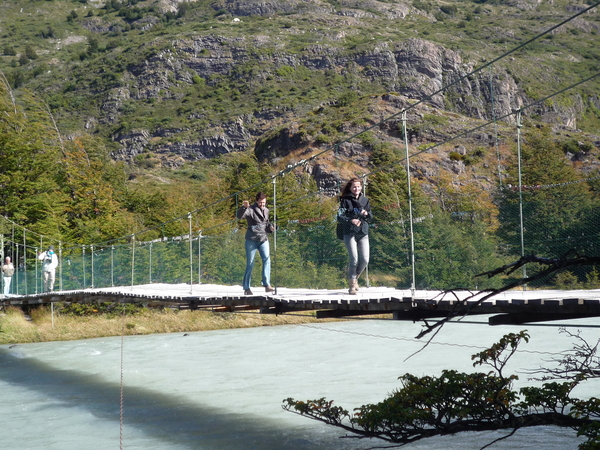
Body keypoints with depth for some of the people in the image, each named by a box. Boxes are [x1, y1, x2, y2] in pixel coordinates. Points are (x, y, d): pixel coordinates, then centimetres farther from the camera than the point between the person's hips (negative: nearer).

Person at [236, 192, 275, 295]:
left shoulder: (266, 210, 13)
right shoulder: (251, 210, -6)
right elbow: (239, 216, -22)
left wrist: (270, 227, 4)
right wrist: (244, 207, -40)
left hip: (263, 240, 5)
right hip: (251, 240, -5)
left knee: (267, 260, -11)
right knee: (250, 264, -1)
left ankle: (267, 285, -13)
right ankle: (246, 288, 6)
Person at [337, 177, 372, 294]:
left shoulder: (365, 200, 14)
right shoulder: (345, 200, 1)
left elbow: (370, 218, 16)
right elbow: (340, 217, -5)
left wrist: (366, 214, -7)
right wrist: (351, 221, -22)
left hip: (363, 233, 4)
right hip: (350, 233, -4)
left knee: (365, 259, -3)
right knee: (354, 259, -12)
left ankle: (355, 277, 23)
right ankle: (352, 284, 0)